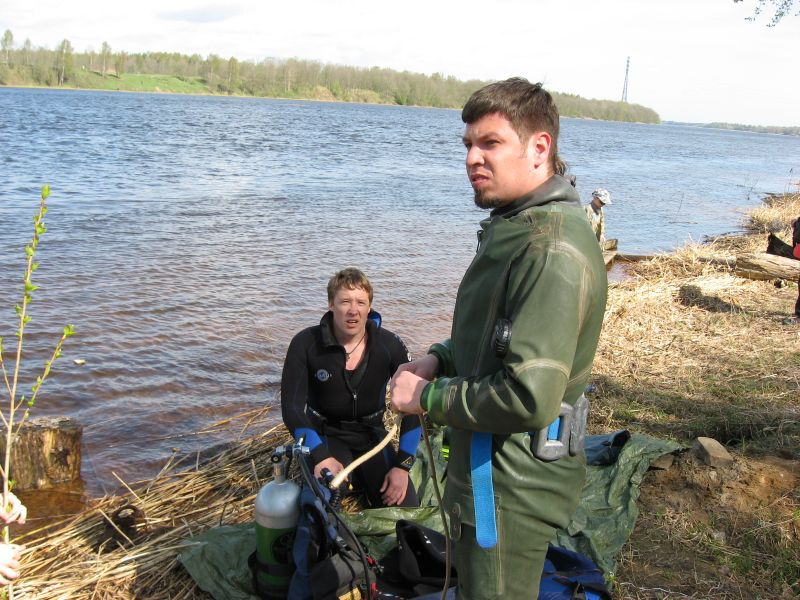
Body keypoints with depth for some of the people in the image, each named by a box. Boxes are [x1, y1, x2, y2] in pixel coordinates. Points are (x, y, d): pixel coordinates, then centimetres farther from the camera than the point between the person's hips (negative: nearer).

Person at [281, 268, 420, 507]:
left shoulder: (390, 345, -12)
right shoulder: (305, 344, -15)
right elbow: (292, 406, -16)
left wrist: (403, 466, -15)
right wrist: (321, 457, -29)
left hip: (371, 433, 2)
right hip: (325, 435, -2)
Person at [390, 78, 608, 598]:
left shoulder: (553, 250, -28)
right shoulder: (516, 227, 7)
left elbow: (530, 399, -33)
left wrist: (428, 397, -19)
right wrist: (439, 359, 2)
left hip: (512, 490, -10)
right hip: (490, 469, 10)